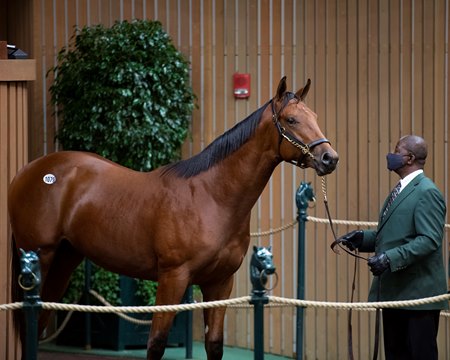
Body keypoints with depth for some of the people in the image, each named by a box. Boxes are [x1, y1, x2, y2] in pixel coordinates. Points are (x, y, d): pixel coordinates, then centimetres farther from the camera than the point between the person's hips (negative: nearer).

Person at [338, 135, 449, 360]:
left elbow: (429, 240, -22)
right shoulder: (400, 191, 18)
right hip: (394, 292, 10)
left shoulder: (426, 193, -13)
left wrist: (391, 258, -29)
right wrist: (362, 238, 7)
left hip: (418, 293, -10)